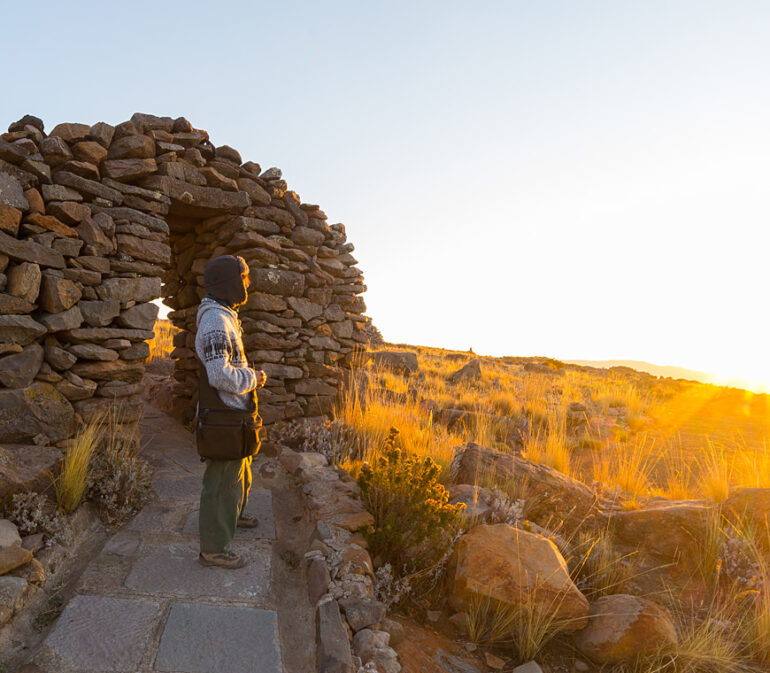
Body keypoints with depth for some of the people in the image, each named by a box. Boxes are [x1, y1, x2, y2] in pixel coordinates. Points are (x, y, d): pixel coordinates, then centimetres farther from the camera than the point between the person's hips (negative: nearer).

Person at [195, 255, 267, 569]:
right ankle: (213, 549, 15)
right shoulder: (216, 320, -22)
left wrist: (251, 375, 10)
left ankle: (232, 514, 48)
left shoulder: (225, 316, 12)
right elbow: (220, 374, -30)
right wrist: (253, 378, -17)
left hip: (233, 412, 11)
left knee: (238, 470, 27)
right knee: (223, 481, 1)